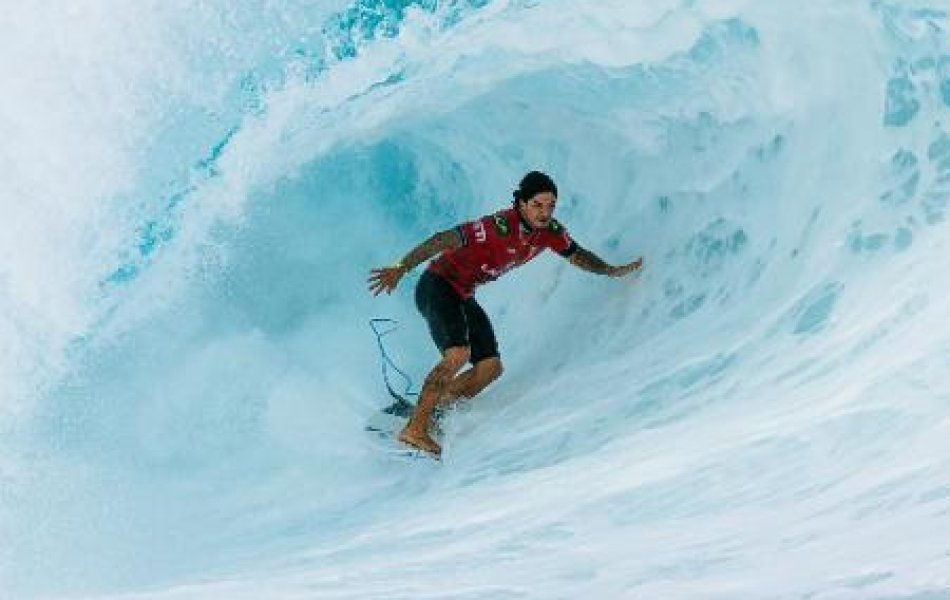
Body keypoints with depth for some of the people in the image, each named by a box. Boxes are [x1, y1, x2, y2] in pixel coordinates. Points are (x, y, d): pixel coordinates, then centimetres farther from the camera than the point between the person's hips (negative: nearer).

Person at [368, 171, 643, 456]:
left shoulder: (549, 231, -5)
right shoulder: (499, 227, -28)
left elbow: (576, 254, 15)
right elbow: (445, 240, -33)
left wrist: (611, 270, 5)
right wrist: (401, 269, -40)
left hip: (464, 297, 8)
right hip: (437, 286, -8)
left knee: (491, 368, 0)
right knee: (458, 355, -28)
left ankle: (426, 409, 9)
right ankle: (414, 429, -22)